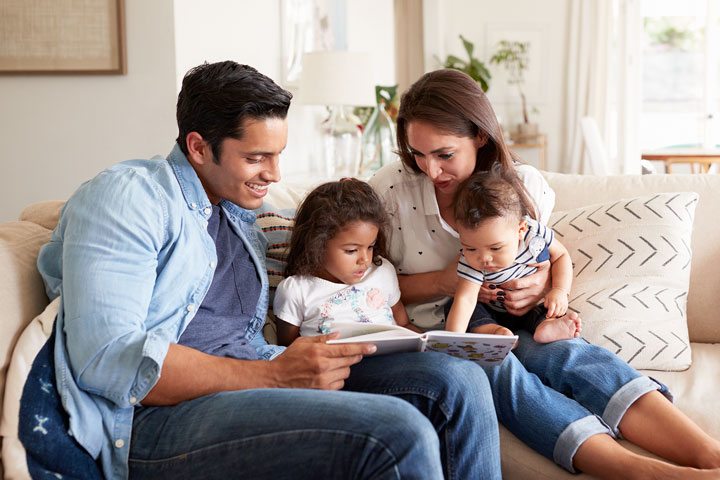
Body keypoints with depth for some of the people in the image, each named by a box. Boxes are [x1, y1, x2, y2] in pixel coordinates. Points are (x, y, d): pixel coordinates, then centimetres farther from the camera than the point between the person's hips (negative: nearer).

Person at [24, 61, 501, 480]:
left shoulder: (242, 213, 23)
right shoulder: (126, 197, -5)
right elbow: (105, 360, -18)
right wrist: (274, 374, -23)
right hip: (159, 419, -8)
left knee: (458, 380, -7)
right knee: (399, 431, -29)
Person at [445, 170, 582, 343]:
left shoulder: (535, 232, -24)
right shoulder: (471, 261, -29)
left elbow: (560, 256, -5)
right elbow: (465, 299, -39)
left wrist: (560, 290, -20)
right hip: (494, 314, -1)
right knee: (452, 305, -22)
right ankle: (491, 330, -37)